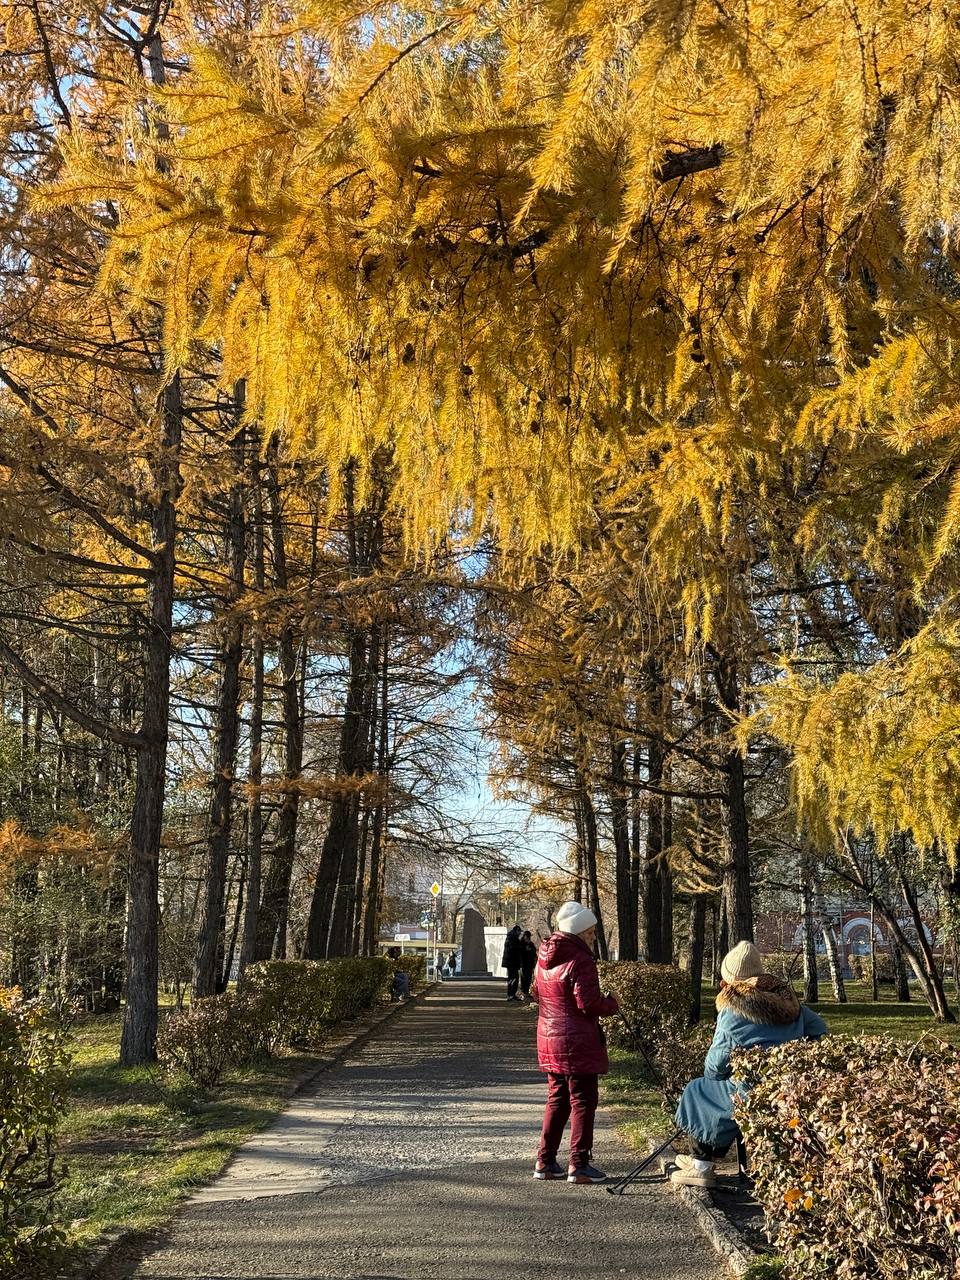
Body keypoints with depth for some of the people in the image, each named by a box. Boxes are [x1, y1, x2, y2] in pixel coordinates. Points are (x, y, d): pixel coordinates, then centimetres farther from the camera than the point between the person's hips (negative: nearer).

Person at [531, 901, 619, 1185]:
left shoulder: (544, 958, 10)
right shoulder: (580, 961, -18)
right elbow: (588, 1003, -21)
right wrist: (611, 1004, -4)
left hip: (548, 1039, 9)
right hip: (577, 1042, -8)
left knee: (557, 1099, 18)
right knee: (582, 1101, 2)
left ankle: (545, 1161, 20)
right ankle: (579, 1165, 5)